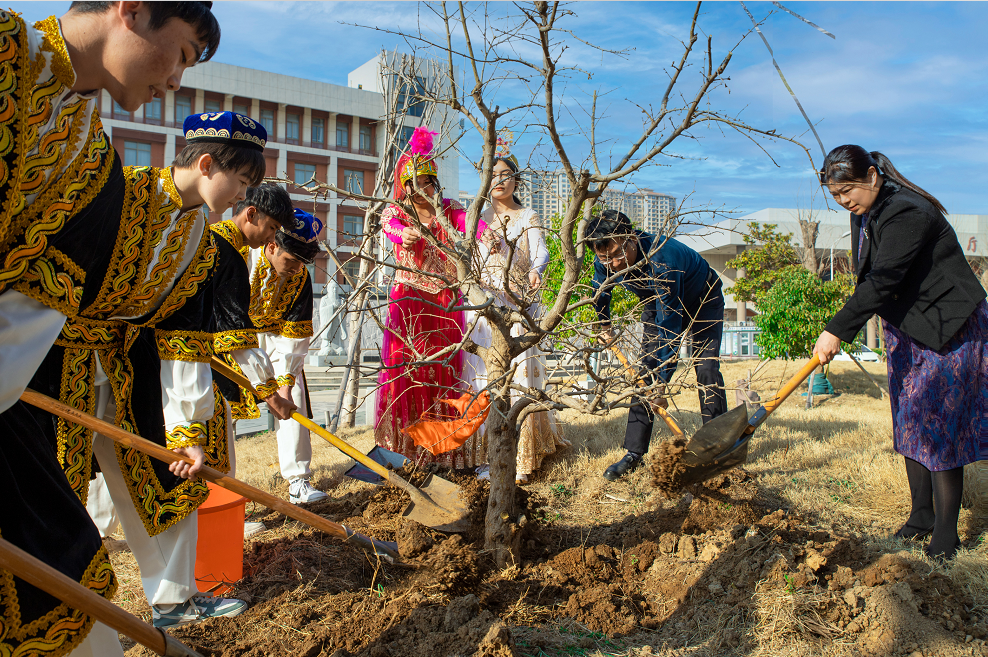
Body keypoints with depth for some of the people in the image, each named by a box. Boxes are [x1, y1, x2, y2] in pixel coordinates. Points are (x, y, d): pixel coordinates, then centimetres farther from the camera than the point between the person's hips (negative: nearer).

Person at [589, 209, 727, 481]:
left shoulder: (661, 259, -43)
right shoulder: (605, 264, -23)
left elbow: (670, 325, -40)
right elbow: (600, 292, 4)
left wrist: (662, 382, -38)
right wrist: (605, 327, 17)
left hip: (704, 301, -5)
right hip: (657, 305, 5)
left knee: (706, 370, -17)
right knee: (646, 372, -5)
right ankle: (634, 452, -3)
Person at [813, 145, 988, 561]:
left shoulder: (907, 213, -24)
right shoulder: (864, 212, 5)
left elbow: (882, 281, -31)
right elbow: (867, 278, 12)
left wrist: (837, 330, -32)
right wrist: (841, 328, 6)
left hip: (948, 331, -9)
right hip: (906, 328, 9)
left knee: (937, 425, -8)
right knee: (908, 421, 10)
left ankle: (945, 535, 3)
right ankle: (921, 517, 22)